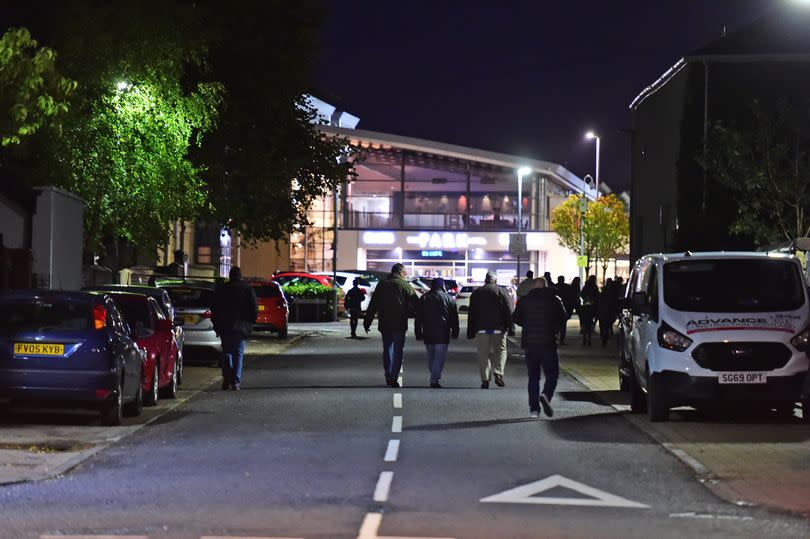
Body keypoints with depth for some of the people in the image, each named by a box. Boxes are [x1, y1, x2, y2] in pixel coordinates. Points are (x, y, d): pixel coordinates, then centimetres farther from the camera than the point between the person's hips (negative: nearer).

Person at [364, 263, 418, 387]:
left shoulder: (381, 285, 8)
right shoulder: (405, 285, -2)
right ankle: (394, 377, -5)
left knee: (387, 349, 14)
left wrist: (367, 322, 11)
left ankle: (388, 376, 10)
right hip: (400, 325, -3)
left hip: (384, 325, 3)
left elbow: (373, 305, 8)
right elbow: (415, 304, -4)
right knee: (397, 351, 3)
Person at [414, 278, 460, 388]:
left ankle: (435, 378, 22)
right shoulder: (449, 299, 3)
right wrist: (455, 333, 12)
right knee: (440, 357, -4)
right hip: (442, 334, -3)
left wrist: (418, 334, 13)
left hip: (428, 334, 3)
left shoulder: (423, 299, 9)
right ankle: (435, 380, -14)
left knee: (431, 357, 15)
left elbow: (418, 318, 9)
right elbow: (454, 318, 5)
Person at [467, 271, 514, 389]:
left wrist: (470, 332, 12)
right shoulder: (501, 291, 4)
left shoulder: (476, 293, 11)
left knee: (483, 355, 5)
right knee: (500, 350, 6)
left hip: (481, 328, 1)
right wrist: (510, 326, -2)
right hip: (498, 328, -1)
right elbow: (509, 310, -3)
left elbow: (471, 314, 11)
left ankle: (485, 380, 0)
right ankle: (498, 374, -14)